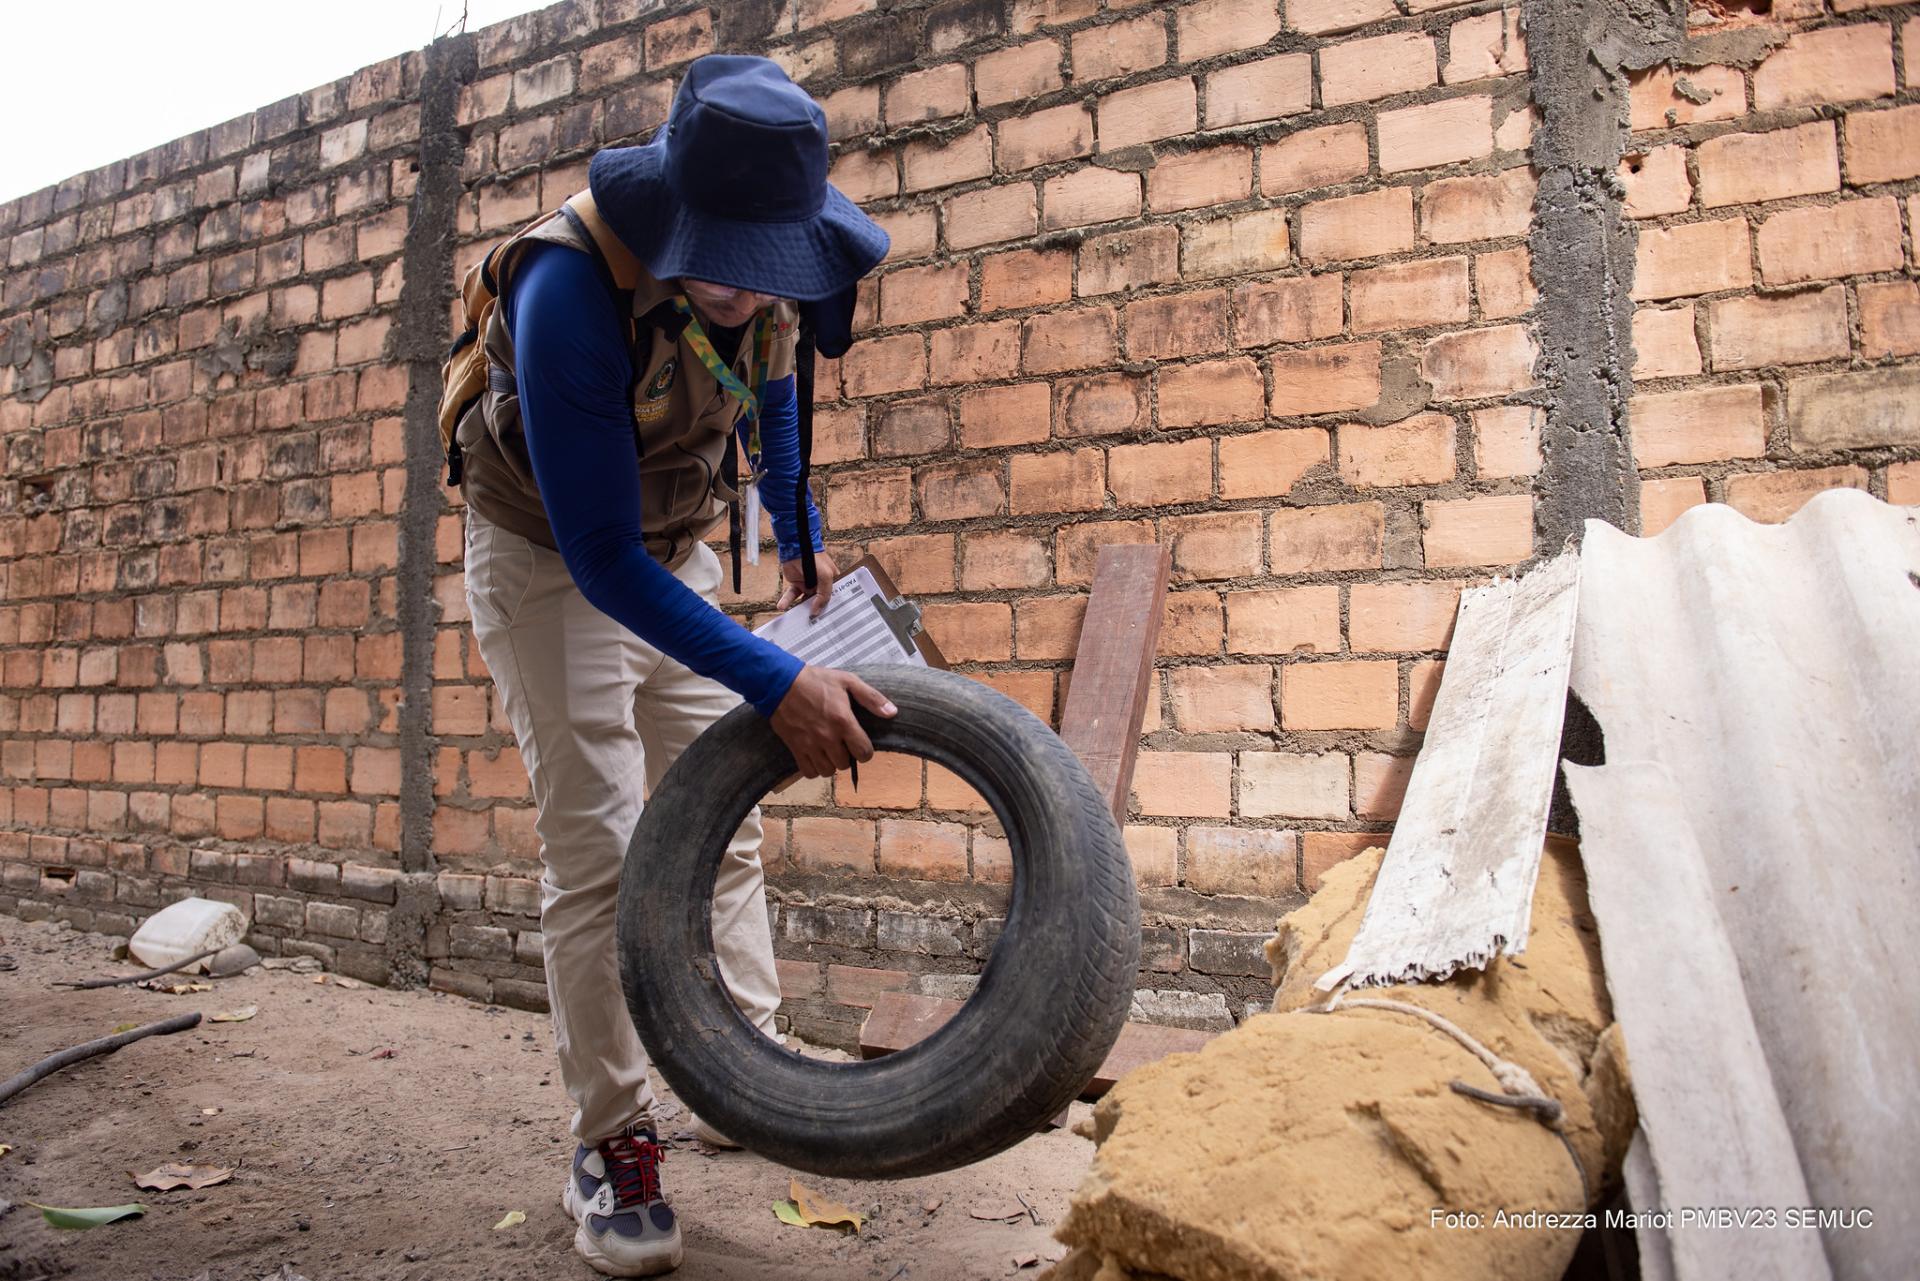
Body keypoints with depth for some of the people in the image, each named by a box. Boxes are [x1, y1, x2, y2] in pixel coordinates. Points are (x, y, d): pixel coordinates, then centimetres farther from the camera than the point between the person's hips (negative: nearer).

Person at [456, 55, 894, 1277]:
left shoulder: (764, 259, -15)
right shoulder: (573, 289, -35)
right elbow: (600, 558, -35)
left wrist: (800, 531, 5)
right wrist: (778, 684, -41)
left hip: (674, 555, 6)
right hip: (552, 564, -6)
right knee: (599, 852, -9)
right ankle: (613, 1146, 3)